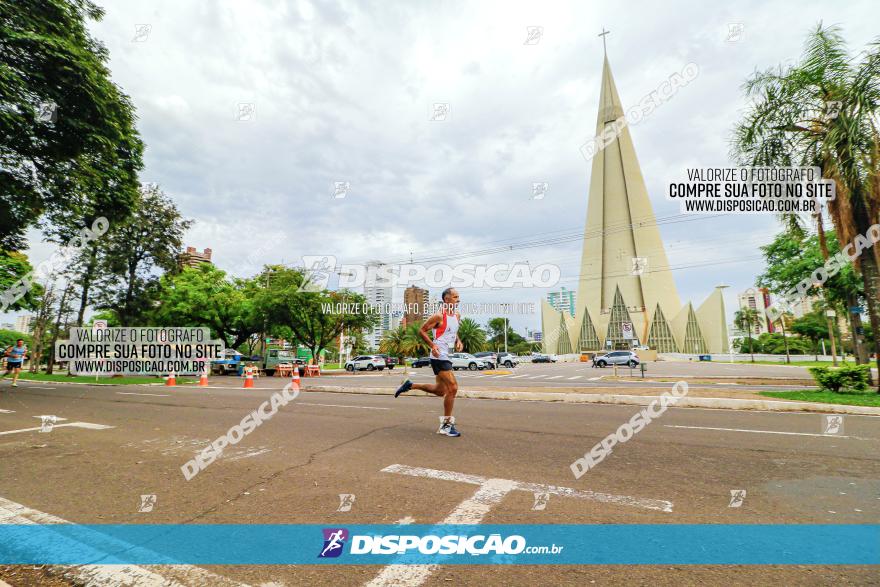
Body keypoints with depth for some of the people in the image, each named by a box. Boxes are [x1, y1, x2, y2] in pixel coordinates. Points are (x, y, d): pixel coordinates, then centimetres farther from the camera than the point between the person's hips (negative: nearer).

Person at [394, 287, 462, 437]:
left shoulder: (457, 315, 10)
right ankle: (446, 425, 0)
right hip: (439, 356, -9)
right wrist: (432, 345, -20)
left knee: (440, 391, 16)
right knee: (452, 387, -12)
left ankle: (410, 385, 30)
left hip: (446, 356, 9)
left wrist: (458, 341, 5)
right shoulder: (439, 316, -14)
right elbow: (422, 330, -9)